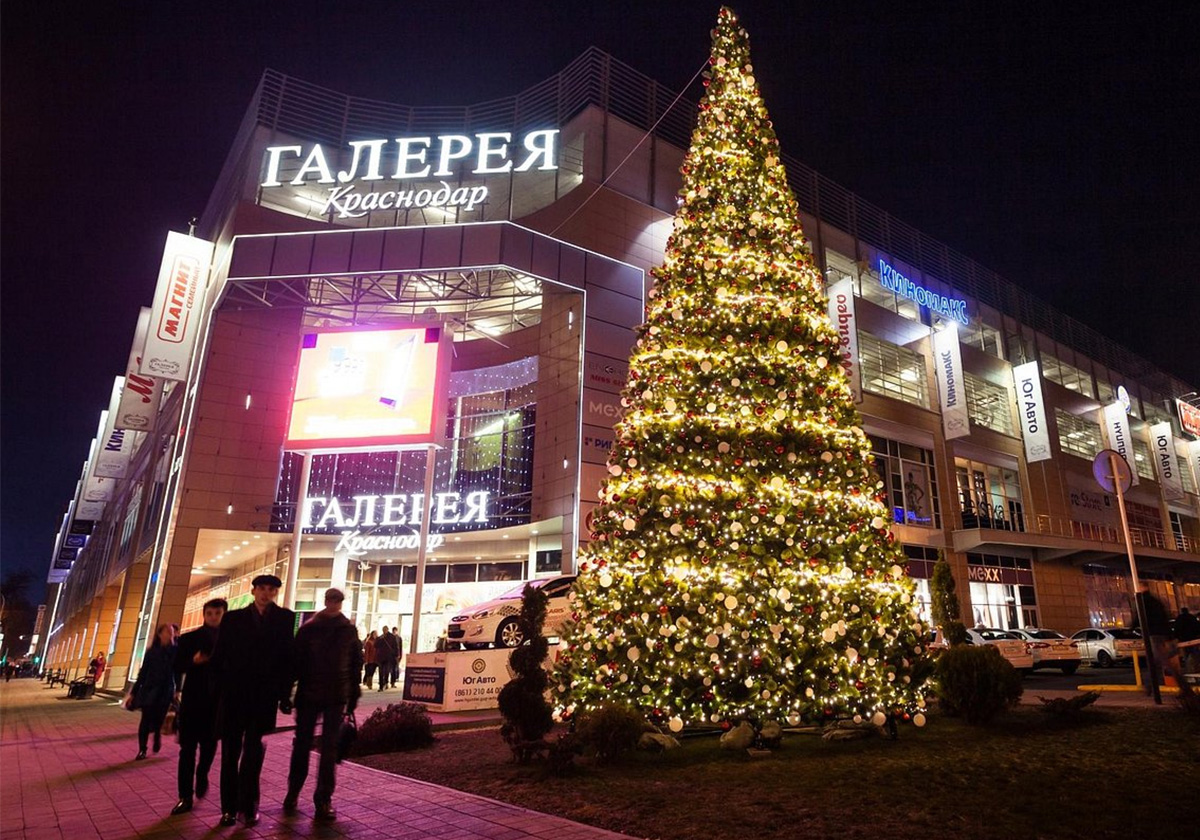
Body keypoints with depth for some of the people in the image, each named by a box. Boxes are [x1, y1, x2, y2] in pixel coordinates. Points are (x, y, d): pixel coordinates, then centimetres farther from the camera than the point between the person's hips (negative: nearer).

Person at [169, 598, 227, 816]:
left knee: (209, 744, 13)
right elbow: (177, 667, -2)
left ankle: (202, 776, 41)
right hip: (192, 699, 0)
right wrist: (193, 660, -20)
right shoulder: (189, 638, 2)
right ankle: (185, 797, 7)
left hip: (217, 701, 1)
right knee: (188, 748, 0)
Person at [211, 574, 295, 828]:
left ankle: (248, 806, 8)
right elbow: (219, 656, 5)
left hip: (264, 696, -2)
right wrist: (220, 689, -2)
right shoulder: (233, 618, 6)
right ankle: (230, 807, 21)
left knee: (254, 751, -3)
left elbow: (287, 657, -1)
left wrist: (284, 694, -5)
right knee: (231, 752, 10)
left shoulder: (284, 618, 2)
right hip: (234, 694, 2)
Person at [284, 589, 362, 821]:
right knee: (302, 745, 11)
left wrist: (353, 695, 4)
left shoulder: (349, 630, 2)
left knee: (329, 749, 2)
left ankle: (323, 800, 9)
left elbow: (356, 663, 7)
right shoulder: (308, 629, -2)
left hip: (337, 697, 0)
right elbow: (296, 661, -2)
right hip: (308, 695, 0)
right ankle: (293, 792, 28)